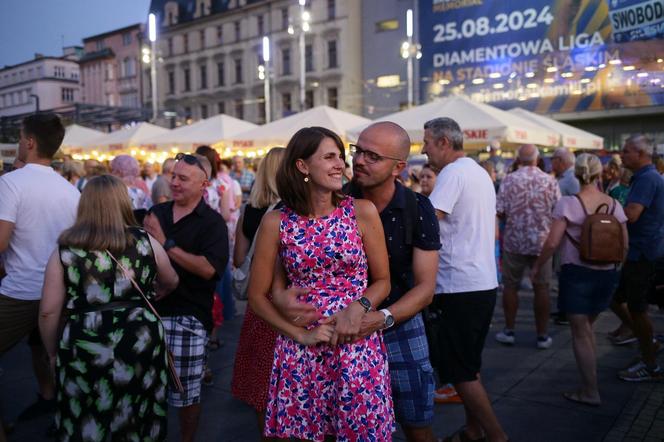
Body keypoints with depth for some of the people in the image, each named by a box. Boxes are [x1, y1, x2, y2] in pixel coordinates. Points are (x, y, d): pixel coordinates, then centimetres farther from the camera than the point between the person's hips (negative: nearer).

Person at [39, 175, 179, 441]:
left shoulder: (65, 251, -5)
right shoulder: (145, 241, -1)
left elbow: (49, 312, -7)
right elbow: (171, 282, 15)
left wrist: (53, 353, 10)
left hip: (84, 349, -1)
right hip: (141, 343, 2)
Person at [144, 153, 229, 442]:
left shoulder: (212, 222, -8)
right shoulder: (156, 213, 9)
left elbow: (209, 269, -22)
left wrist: (166, 244, -21)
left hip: (187, 318, -5)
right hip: (150, 310, 5)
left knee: (186, 393, 5)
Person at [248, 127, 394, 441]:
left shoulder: (363, 212, -4)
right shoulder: (276, 222, -4)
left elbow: (382, 280, 3)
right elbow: (257, 296, 1)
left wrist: (359, 306, -16)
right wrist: (300, 334, -8)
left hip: (358, 349, 0)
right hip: (300, 352, 0)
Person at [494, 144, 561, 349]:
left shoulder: (509, 180, -7)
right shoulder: (550, 181, -3)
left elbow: (499, 212, -10)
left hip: (514, 241, -1)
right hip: (542, 242, 1)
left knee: (510, 286, 12)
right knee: (541, 288, 8)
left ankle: (509, 331, 18)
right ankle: (542, 335, 15)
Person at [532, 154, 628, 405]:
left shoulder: (568, 204, -12)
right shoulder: (614, 205, 1)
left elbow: (552, 242, -16)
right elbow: (624, 244, 5)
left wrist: (538, 266, -2)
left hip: (577, 273, -5)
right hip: (606, 274, 5)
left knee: (580, 333, 6)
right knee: (587, 327, 23)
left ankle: (590, 392, 11)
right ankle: (590, 376, 32)